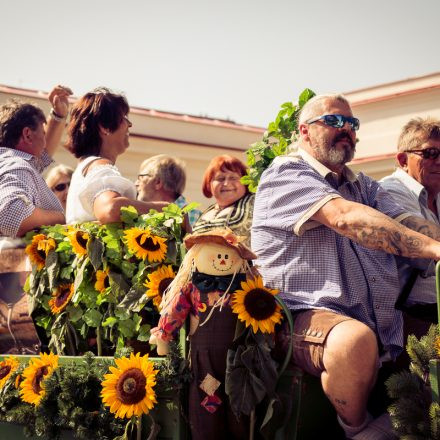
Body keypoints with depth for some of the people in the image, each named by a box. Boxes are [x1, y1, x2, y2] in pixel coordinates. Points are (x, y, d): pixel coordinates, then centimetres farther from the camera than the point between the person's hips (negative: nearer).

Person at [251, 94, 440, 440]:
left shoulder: (364, 187, 24)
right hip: (306, 317, -7)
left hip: (382, 327, 7)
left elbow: (409, 224, 5)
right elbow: (345, 217, -18)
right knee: (356, 340, -37)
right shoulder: (284, 174, 0)